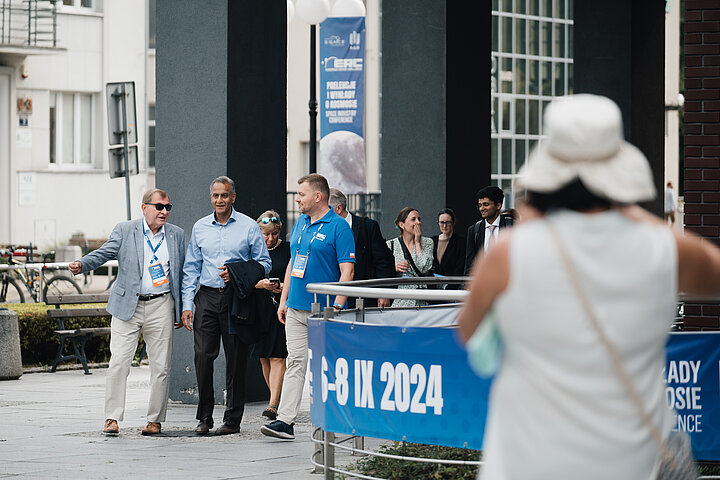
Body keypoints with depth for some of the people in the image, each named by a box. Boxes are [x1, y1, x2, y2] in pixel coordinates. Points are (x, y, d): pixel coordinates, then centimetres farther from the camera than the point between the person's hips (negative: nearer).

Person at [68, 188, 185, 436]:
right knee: (118, 363, -8)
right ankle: (112, 418, -3)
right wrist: (81, 264, -29)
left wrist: (182, 310, 12)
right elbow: (104, 253, -8)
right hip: (127, 307, -2)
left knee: (160, 367, 3)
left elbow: (181, 273, 15)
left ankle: (155, 420, 12)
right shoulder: (124, 230, 3)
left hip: (161, 307, 2)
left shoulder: (176, 235, 10)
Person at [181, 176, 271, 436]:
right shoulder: (200, 227, 11)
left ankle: (232, 419, 7)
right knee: (203, 355, -6)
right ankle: (204, 417, 4)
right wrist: (187, 304, 5)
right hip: (207, 297, 2)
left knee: (236, 360, 0)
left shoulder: (249, 227, 2)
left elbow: (264, 264, 4)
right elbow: (191, 268, 13)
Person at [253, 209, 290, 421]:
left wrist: (286, 287, -14)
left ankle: (273, 404, -17)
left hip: (281, 308, -3)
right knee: (264, 357, 7)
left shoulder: (287, 250, 3)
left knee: (277, 357, -11)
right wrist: (261, 284, -15)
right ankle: (278, 399, 20)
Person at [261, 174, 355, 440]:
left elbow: (347, 271, -12)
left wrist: (337, 307, -19)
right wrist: (283, 301, 16)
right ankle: (285, 420, -5)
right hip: (296, 308, 7)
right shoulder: (300, 224, 14)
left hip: (324, 310, -6)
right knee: (295, 362, 1)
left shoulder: (338, 227, -9)